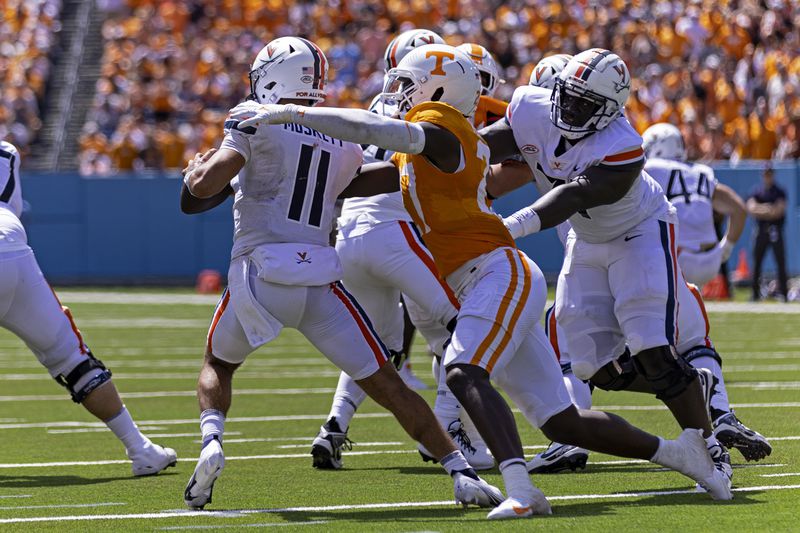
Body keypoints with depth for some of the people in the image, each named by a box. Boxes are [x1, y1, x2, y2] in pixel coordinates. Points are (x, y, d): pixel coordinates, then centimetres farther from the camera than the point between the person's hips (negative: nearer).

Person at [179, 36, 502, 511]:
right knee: (386, 383, 5)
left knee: (218, 364, 26)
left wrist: (196, 169, 15)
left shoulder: (254, 122, -1)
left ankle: (211, 441, 1)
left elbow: (203, 187, -8)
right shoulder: (347, 149, 15)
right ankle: (462, 473, -3)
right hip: (320, 284, 2)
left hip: (260, 276, -2)